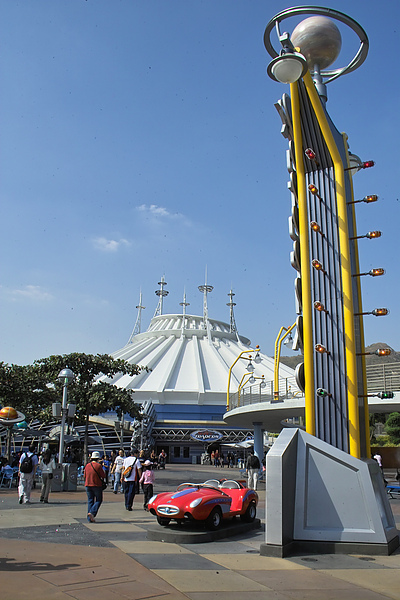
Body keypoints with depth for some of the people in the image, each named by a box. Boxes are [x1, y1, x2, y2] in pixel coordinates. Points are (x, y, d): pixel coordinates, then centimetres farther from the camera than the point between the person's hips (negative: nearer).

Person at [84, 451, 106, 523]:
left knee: (90, 501, 9)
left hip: (88, 485, 5)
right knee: (98, 500, 6)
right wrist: (102, 479, 14)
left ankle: (90, 519, 6)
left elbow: (85, 475, 14)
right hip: (97, 485, -5)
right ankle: (92, 513, -15)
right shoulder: (98, 465, -10)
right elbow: (103, 476, -8)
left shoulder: (87, 465, 6)